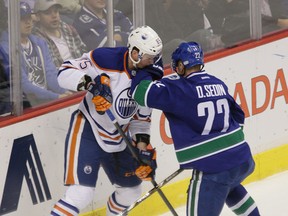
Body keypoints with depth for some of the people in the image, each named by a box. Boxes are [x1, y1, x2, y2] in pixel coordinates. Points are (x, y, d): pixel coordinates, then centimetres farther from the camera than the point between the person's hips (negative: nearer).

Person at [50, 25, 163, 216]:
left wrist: (143, 147, -1)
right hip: (87, 130, -8)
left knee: (132, 189, 20)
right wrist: (90, 83, -38)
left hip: (118, 139, 8)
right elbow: (65, 72, -22)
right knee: (82, 193, -21)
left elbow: (141, 118, 10)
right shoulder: (106, 59, -22)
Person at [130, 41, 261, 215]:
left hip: (213, 167, -7)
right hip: (243, 159, 7)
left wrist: (144, 71, 7)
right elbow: (238, 116, 20)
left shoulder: (177, 88, -10)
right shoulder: (218, 84, 11)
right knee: (229, 186, 39)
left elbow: (142, 92, -13)